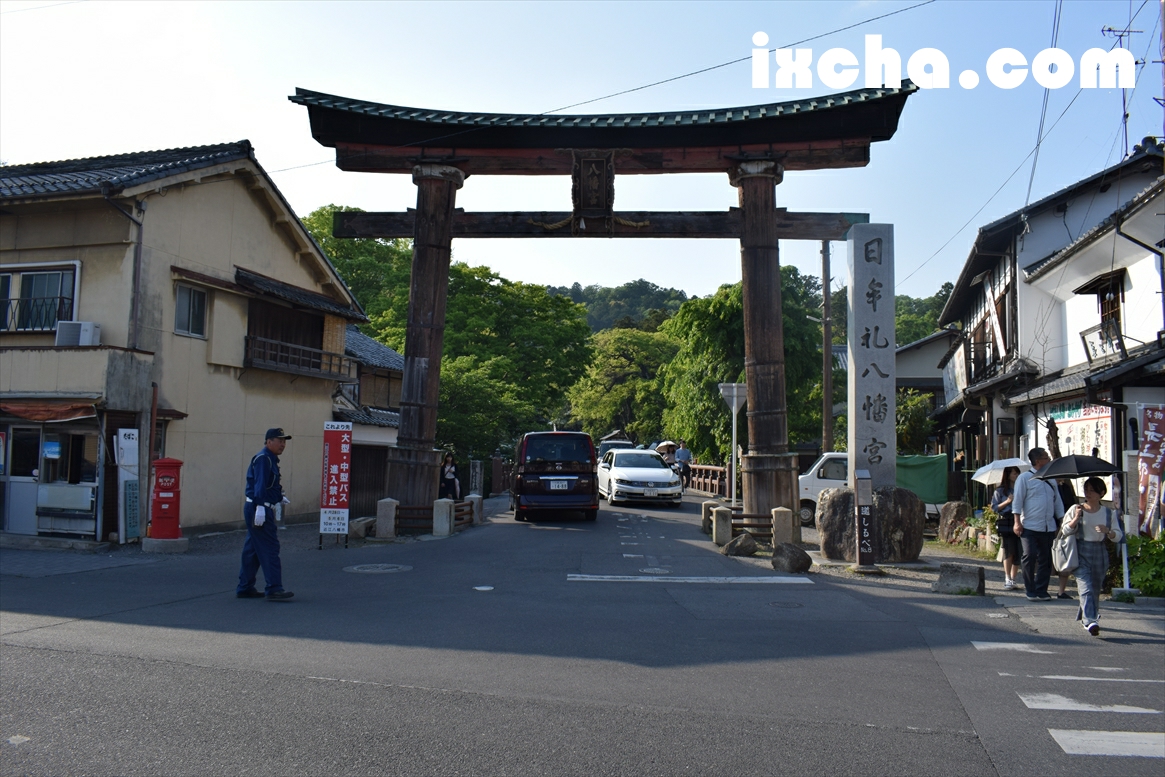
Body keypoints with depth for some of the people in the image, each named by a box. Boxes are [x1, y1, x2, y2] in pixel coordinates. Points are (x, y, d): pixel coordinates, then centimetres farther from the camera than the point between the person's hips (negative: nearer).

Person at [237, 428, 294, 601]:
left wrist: (280, 498, 41)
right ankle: (274, 589, -9)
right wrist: (260, 507, -30)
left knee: (252, 550, 14)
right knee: (270, 549, -10)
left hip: (259, 509, 11)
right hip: (258, 509, -11)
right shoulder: (263, 458, -12)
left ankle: (245, 588, 20)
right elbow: (260, 484, -23)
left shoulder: (271, 459, 20)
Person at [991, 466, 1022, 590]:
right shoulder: (1000, 491, 5)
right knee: (1009, 551, -10)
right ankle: (1007, 579, -3)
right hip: (1005, 524, -3)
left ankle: (1013, 579, 13)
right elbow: (994, 507, 3)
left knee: (1018, 553, 2)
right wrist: (1007, 502, -10)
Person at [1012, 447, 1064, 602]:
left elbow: (1057, 501, 19)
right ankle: (1030, 591, 4)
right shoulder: (1025, 478, -3)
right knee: (1030, 557, -10)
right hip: (1030, 527, -5)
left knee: (1046, 560, 6)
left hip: (1048, 527, 6)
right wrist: (1017, 522, -11)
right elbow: (1017, 501, -5)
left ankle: (1041, 591, 15)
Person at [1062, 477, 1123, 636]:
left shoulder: (1109, 513, 7)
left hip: (1100, 553, 3)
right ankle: (1090, 621, -24)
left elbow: (1117, 537, 6)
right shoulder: (1075, 509, 4)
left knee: (1095, 589, 10)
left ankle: (1084, 616, 30)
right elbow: (1065, 530, 1)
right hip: (1081, 552, -2)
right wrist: (1076, 519, -14)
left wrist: (1107, 531, -14)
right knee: (1086, 588, -15)